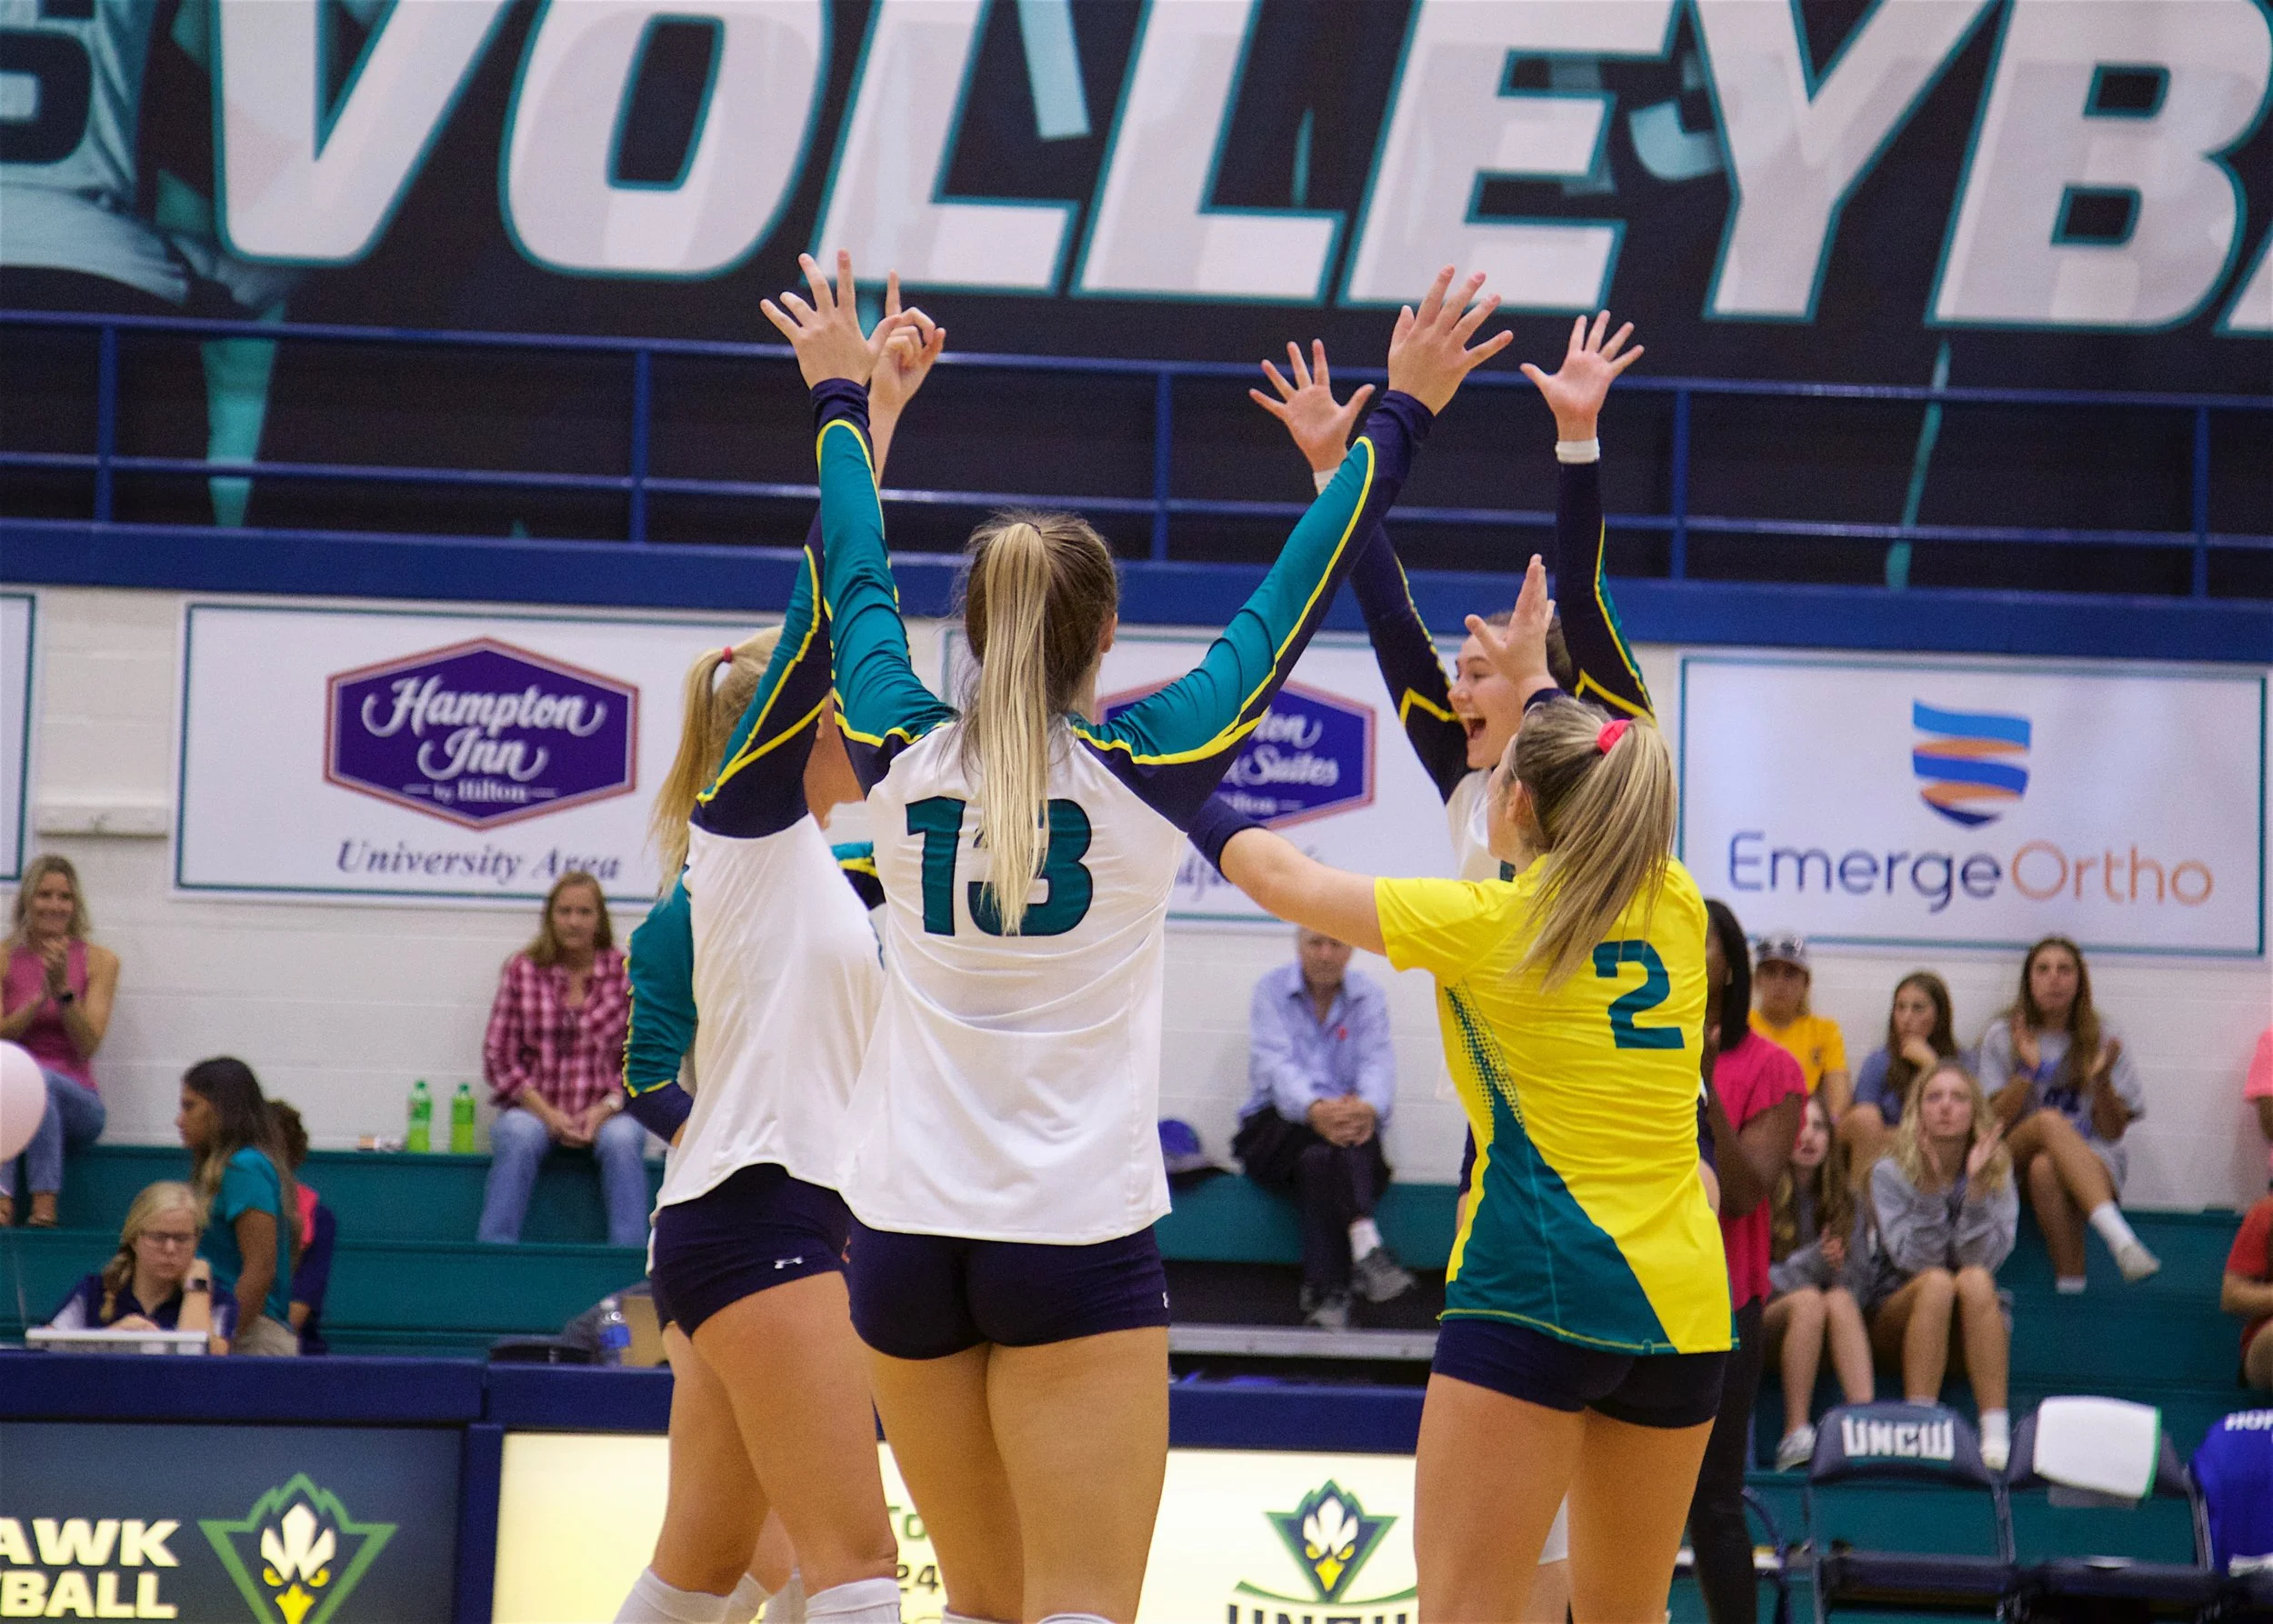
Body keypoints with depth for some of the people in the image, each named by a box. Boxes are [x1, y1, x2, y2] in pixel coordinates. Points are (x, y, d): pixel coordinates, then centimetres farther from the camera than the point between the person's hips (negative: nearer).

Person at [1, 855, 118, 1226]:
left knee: (42, 1080, -36)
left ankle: (44, 1207, -42)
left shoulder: (99, 962, 4)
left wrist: (63, 988, -17)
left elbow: (87, 1046, -3)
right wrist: (42, 995, -17)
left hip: (75, 1101, 0)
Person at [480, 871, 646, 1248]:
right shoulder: (523, 970, 4)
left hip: (606, 1113, 0)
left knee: (622, 1139, -33)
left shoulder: (626, 972, 3)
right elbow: (498, 1058, 2)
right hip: (534, 1109, 0)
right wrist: (547, 1114, -10)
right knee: (520, 1136, -33)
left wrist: (607, 1108, -13)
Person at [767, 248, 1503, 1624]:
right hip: (1079, 1239, -4)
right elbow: (1292, 605, 3)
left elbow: (859, 583, 17)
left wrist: (843, 396, 32)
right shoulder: (1142, 772, -6)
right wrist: (1402, 415, 13)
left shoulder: (904, 762, 1)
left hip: (907, 1237, 4)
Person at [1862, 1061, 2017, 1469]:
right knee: (1937, 1283, -33)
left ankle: (1996, 1435, -40)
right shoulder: (1891, 1173, -2)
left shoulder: (1998, 1172, 2)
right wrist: (1929, 1187, -23)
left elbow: (1986, 1258, -13)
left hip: (1974, 1327, 1)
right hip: (1898, 1320, -1)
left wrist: (1977, 1186, -22)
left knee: (1974, 1281, -32)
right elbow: (1914, 1259, -15)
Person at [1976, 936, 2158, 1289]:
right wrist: (2028, 1071, -13)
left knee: (2045, 1168, -39)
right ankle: (2119, 1237, -53)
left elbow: (2113, 1131, 6)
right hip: (2014, 1163, 0)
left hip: (2093, 1162, 0)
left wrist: (2101, 1079, -11)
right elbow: (1995, 1121, 1)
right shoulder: (2002, 1038, 10)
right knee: (2049, 1121, -38)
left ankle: (2070, 1275, -37)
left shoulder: (2100, 1039, 10)